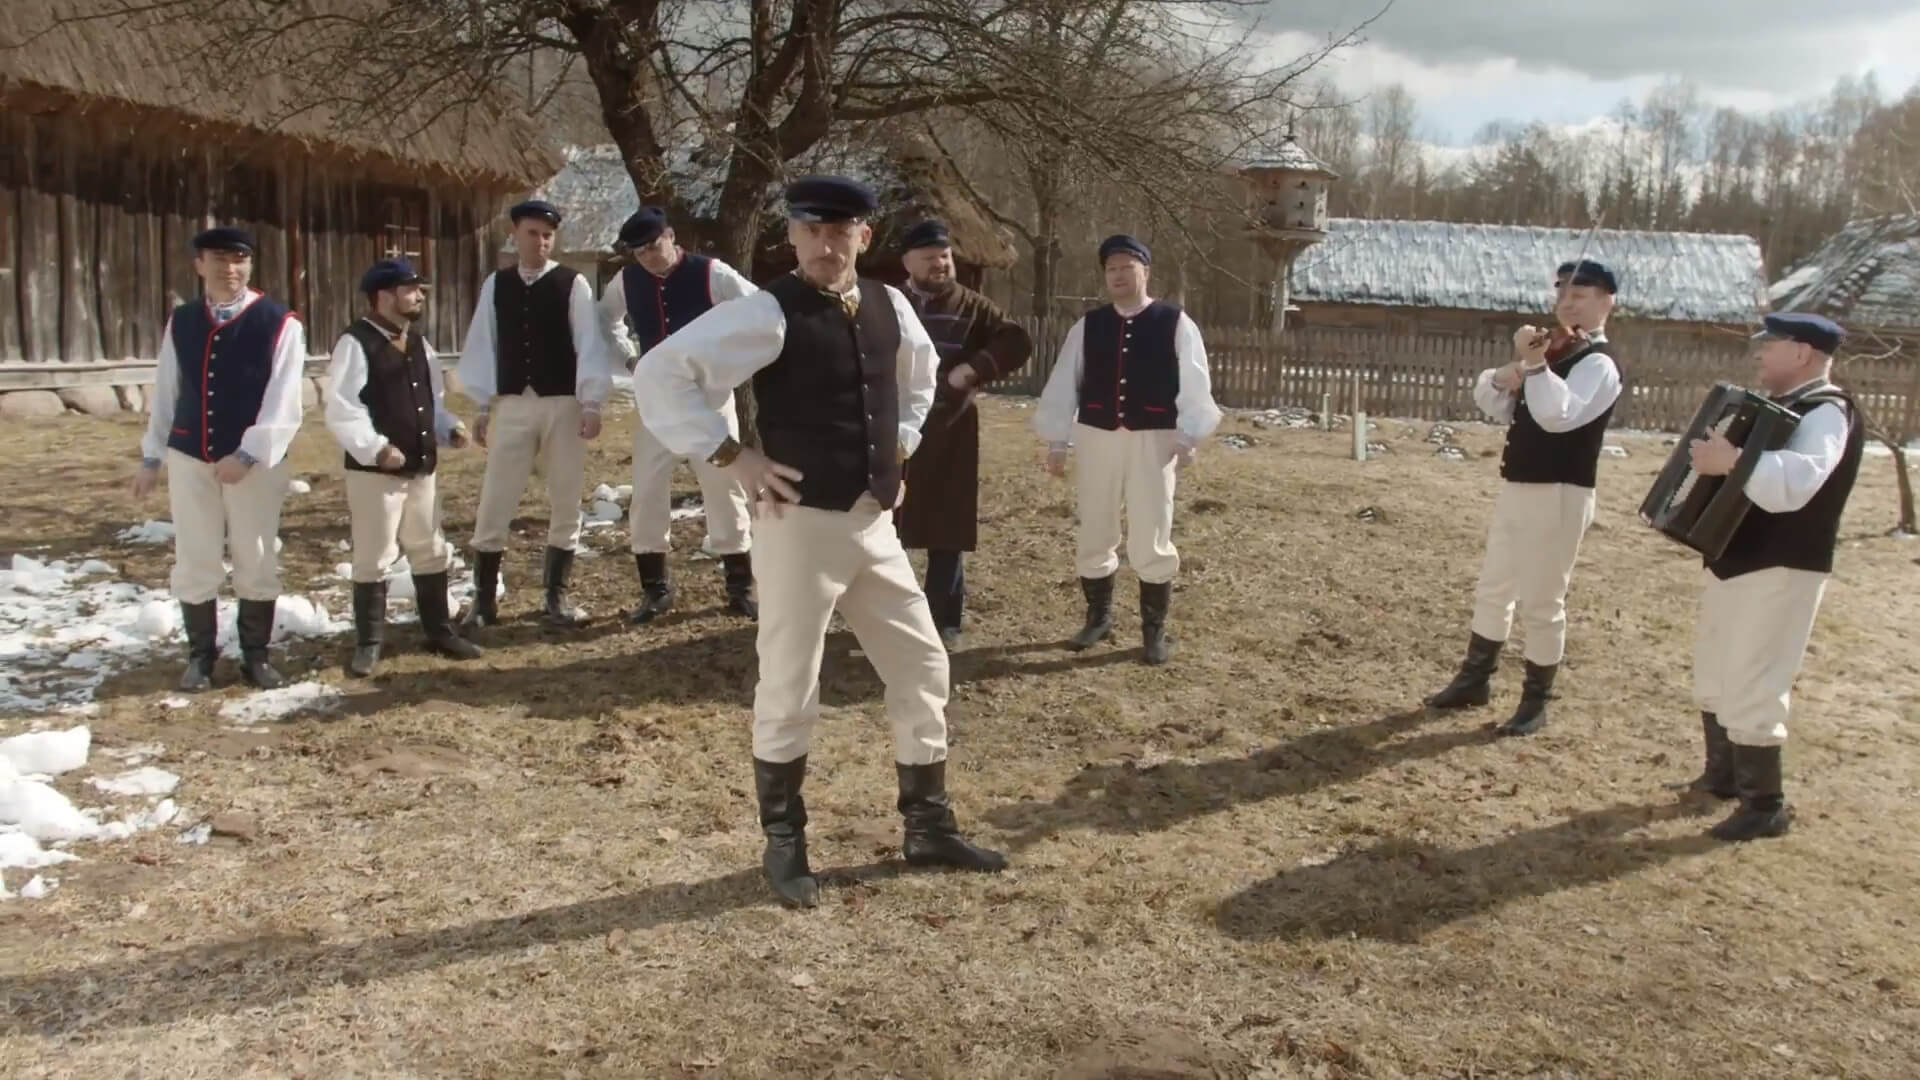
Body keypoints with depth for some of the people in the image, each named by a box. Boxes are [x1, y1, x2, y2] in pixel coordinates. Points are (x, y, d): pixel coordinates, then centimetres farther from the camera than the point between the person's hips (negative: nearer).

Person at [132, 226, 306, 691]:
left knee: (257, 563, 7)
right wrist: (151, 458, 10)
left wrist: (247, 456, -20)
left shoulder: (280, 323, -7)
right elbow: (165, 393, 10)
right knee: (194, 564, 8)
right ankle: (200, 655, 23)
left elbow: (283, 404, -13)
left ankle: (255, 654, 22)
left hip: (256, 462, -3)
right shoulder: (180, 322, 5)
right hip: (189, 459, 3)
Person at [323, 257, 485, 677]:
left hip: (422, 467, 8)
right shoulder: (356, 343, -13)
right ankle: (369, 642, 14)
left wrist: (449, 428, 5)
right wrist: (375, 448, -25)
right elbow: (341, 410, -18)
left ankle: (439, 630, 28)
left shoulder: (418, 344, 13)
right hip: (374, 470, -8)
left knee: (431, 551, 15)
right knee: (373, 558, 2)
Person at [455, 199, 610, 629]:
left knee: (565, 503, 6)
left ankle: (556, 595, 20)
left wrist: (592, 404, -11)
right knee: (493, 503, 2)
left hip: (563, 403, -2)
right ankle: (484, 597, 13)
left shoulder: (572, 283, -2)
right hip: (512, 404, 2)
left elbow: (589, 344, -5)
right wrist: (484, 404, 7)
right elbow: (483, 344, 9)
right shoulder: (496, 285, 7)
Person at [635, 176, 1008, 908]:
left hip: (874, 523, 6)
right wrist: (731, 456, -15)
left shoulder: (890, 308, 6)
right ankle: (783, 845, 24)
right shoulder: (768, 315, -13)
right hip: (801, 525, -6)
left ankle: (928, 828, 29)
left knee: (923, 671, 12)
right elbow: (662, 373, -16)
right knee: (789, 692, 4)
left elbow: (920, 375, 28)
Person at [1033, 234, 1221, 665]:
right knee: (1093, 534, 11)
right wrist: (1057, 441, 3)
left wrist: (1187, 439, -8)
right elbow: (1063, 383, 6)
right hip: (1097, 437, 3)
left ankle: (1154, 629, 15)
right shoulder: (1088, 326, 6)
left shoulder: (1175, 323, -1)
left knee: (1151, 539, 0)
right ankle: (1098, 617, 30)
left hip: (1152, 440, -3)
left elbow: (1194, 385, -2)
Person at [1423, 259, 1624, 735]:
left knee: (1542, 602, 1)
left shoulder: (1598, 364, -13)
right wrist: (1506, 375, -10)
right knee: (1493, 588, 17)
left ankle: (1535, 701, 14)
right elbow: (1490, 401, 10)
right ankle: (1474, 678, 31)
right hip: (1516, 487, 9)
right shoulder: (1553, 352, 13)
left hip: (1558, 495, -9)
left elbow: (1559, 415, -31)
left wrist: (1533, 364, -35)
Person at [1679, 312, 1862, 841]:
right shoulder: (1781, 407, 14)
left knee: (1749, 687, -8)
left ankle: (1766, 806, 3)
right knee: (1714, 677, 20)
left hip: (1777, 571, -10)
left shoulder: (1827, 413, -17)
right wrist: (1712, 455, 12)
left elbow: (1796, 482, -35)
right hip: (1735, 560, 10)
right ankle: (1723, 775, 36)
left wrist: (1733, 461, -43)